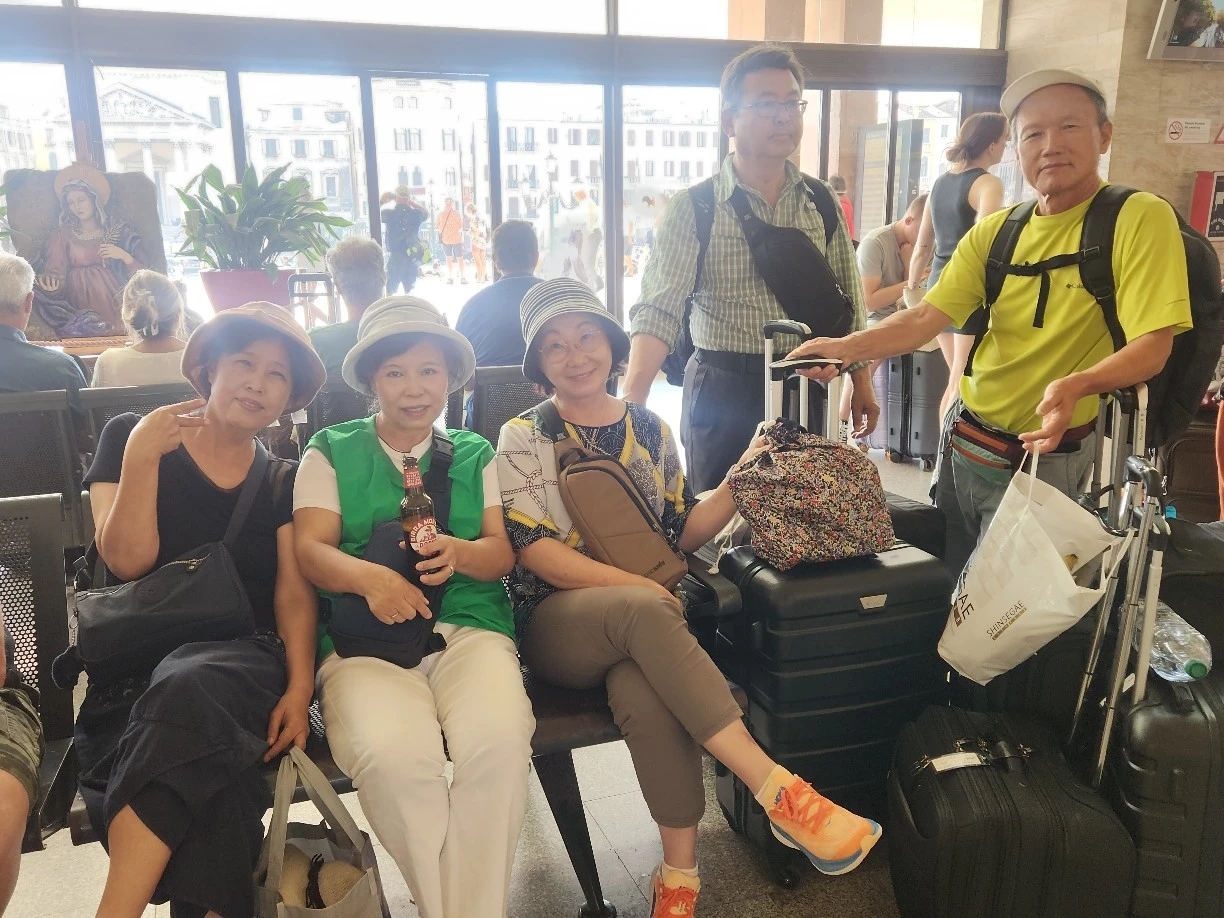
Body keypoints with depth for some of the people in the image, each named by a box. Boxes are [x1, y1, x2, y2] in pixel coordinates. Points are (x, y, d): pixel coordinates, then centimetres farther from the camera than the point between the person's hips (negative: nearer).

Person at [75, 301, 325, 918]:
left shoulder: (283, 481, 14)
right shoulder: (130, 438, 10)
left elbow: (294, 593, 5)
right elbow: (127, 560, -1)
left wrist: (299, 687, -11)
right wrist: (142, 459, -13)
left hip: (244, 660, 1)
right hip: (135, 668, -1)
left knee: (191, 691, -36)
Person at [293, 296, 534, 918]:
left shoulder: (476, 454, 20)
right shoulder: (330, 452, 15)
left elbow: (503, 550, 9)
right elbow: (311, 549, 1)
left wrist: (462, 554, -16)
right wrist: (367, 575, -21)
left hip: (469, 627, 2)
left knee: (498, 741, -31)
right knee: (394, 756, -33)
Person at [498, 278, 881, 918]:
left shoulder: (649, 429, 13)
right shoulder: (523, 438, 2)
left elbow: (683, 533, 12)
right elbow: (531, 550, -8)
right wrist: (635, 587, -19)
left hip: (638, 625, 3)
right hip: (556, 624, -2)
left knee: (645, 695, -34)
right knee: (645, 613, -37)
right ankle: (779, 793, -36)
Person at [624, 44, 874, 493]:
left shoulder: (822, 203, 6)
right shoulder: (694, 207, -7)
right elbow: (660, 309, -18)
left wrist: (861, 384, 8)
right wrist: (631, 404, -30)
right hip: (725, 394, -3)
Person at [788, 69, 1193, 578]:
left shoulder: (1140, 218, -10)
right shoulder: (996, 230, 6)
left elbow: (1152, 345, -17)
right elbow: (926, 316, -2)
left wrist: (1077, 384, -37)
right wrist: (847, 347, -20)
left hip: (1044, 457, -5)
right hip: (964, 440, 5)